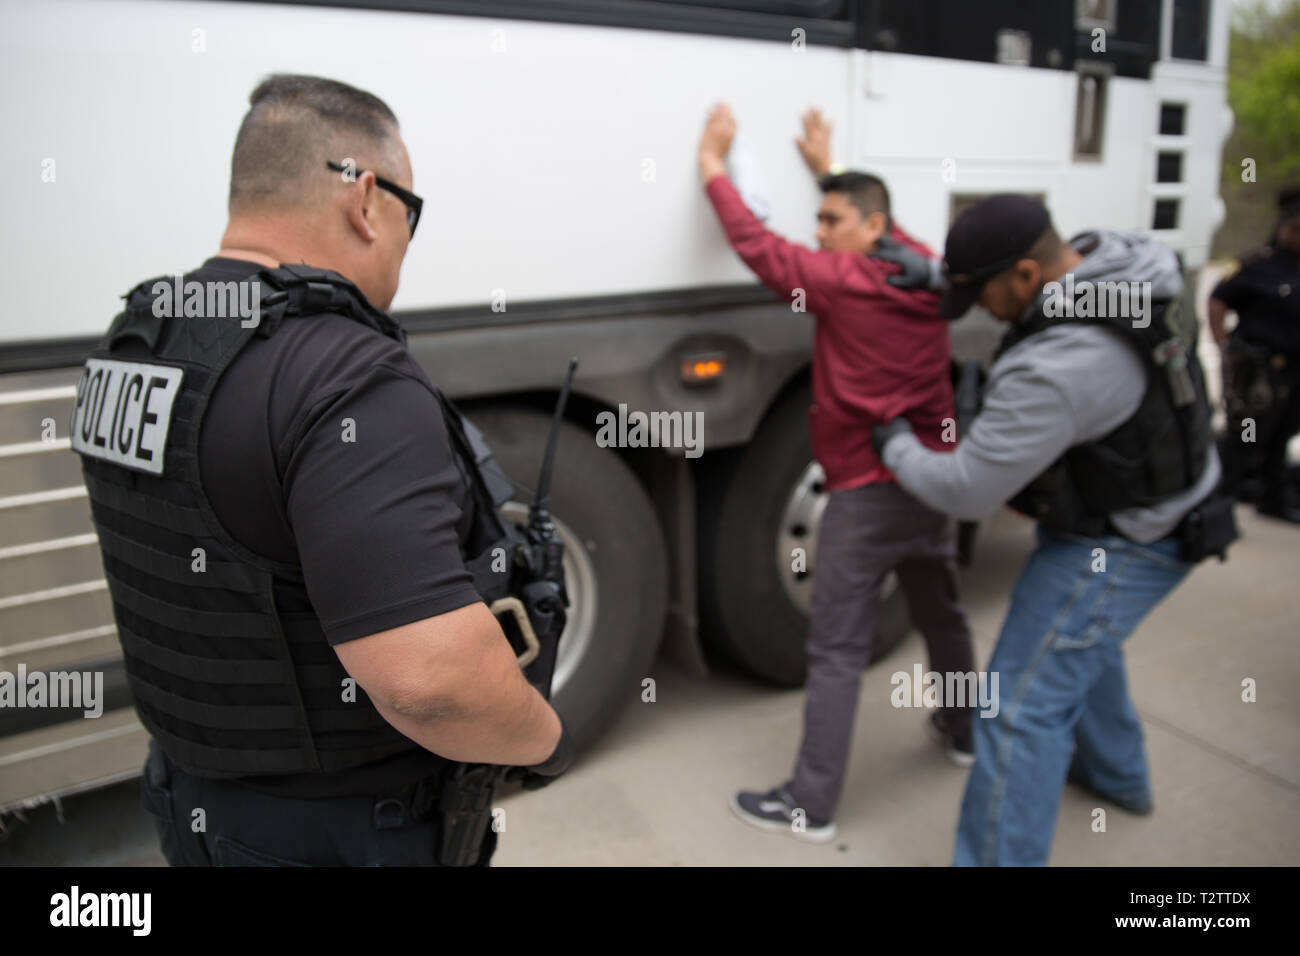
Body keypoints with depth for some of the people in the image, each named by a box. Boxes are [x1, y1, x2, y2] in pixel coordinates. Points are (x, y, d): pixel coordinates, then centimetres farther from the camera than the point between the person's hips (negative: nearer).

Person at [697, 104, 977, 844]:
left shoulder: (842, 280, -13)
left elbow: (758, 246, -10)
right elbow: (878, 217, 25)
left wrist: (714, 166, 1)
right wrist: (830, 166, 33)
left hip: (867, 493, -7)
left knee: (837, 651, -1)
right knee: (943, 615, 26)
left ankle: (812, 806, 6)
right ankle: (965, 732, 47)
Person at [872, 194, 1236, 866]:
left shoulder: (1057, 369, -35)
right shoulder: (1113, 258, -8)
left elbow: (964, 490, -27)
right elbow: (1026, 276, 14)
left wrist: (895, 444, -8)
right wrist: (935, 272, -3)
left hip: (1118, 544, -10)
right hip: (1153, 500, 10)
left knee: (1021, 709, -6)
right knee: (1080, 641, 32)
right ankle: (1116, 774, 55)